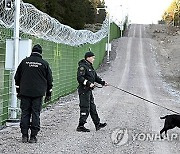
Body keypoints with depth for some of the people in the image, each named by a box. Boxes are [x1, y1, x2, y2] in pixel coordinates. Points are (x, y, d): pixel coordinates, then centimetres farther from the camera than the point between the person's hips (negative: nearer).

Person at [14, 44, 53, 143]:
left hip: (25, 93, 1)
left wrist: (18, 91, 20)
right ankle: (33, 137, 1)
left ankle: (24, 136, 4)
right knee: (36, 114, 2)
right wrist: (48, 94, 14)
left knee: (25, 113, 6)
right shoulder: (44, 64, 3)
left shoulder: (24, 62, 5)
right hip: (38, 94, -1)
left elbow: (17, 78, 11)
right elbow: (49, 80, 6)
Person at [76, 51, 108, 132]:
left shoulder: (90, 66, 17)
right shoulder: (82, 66, -14)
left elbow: (95, 77, 22)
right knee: (85, 108, -7)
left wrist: (102, 82, 11)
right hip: (84, 90, -10)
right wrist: (88, 83, -28)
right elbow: (79, 78, -24)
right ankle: (80, 126, -1)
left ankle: (97, 124, 23)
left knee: (92, 108, 15)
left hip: (89, 90, 10)